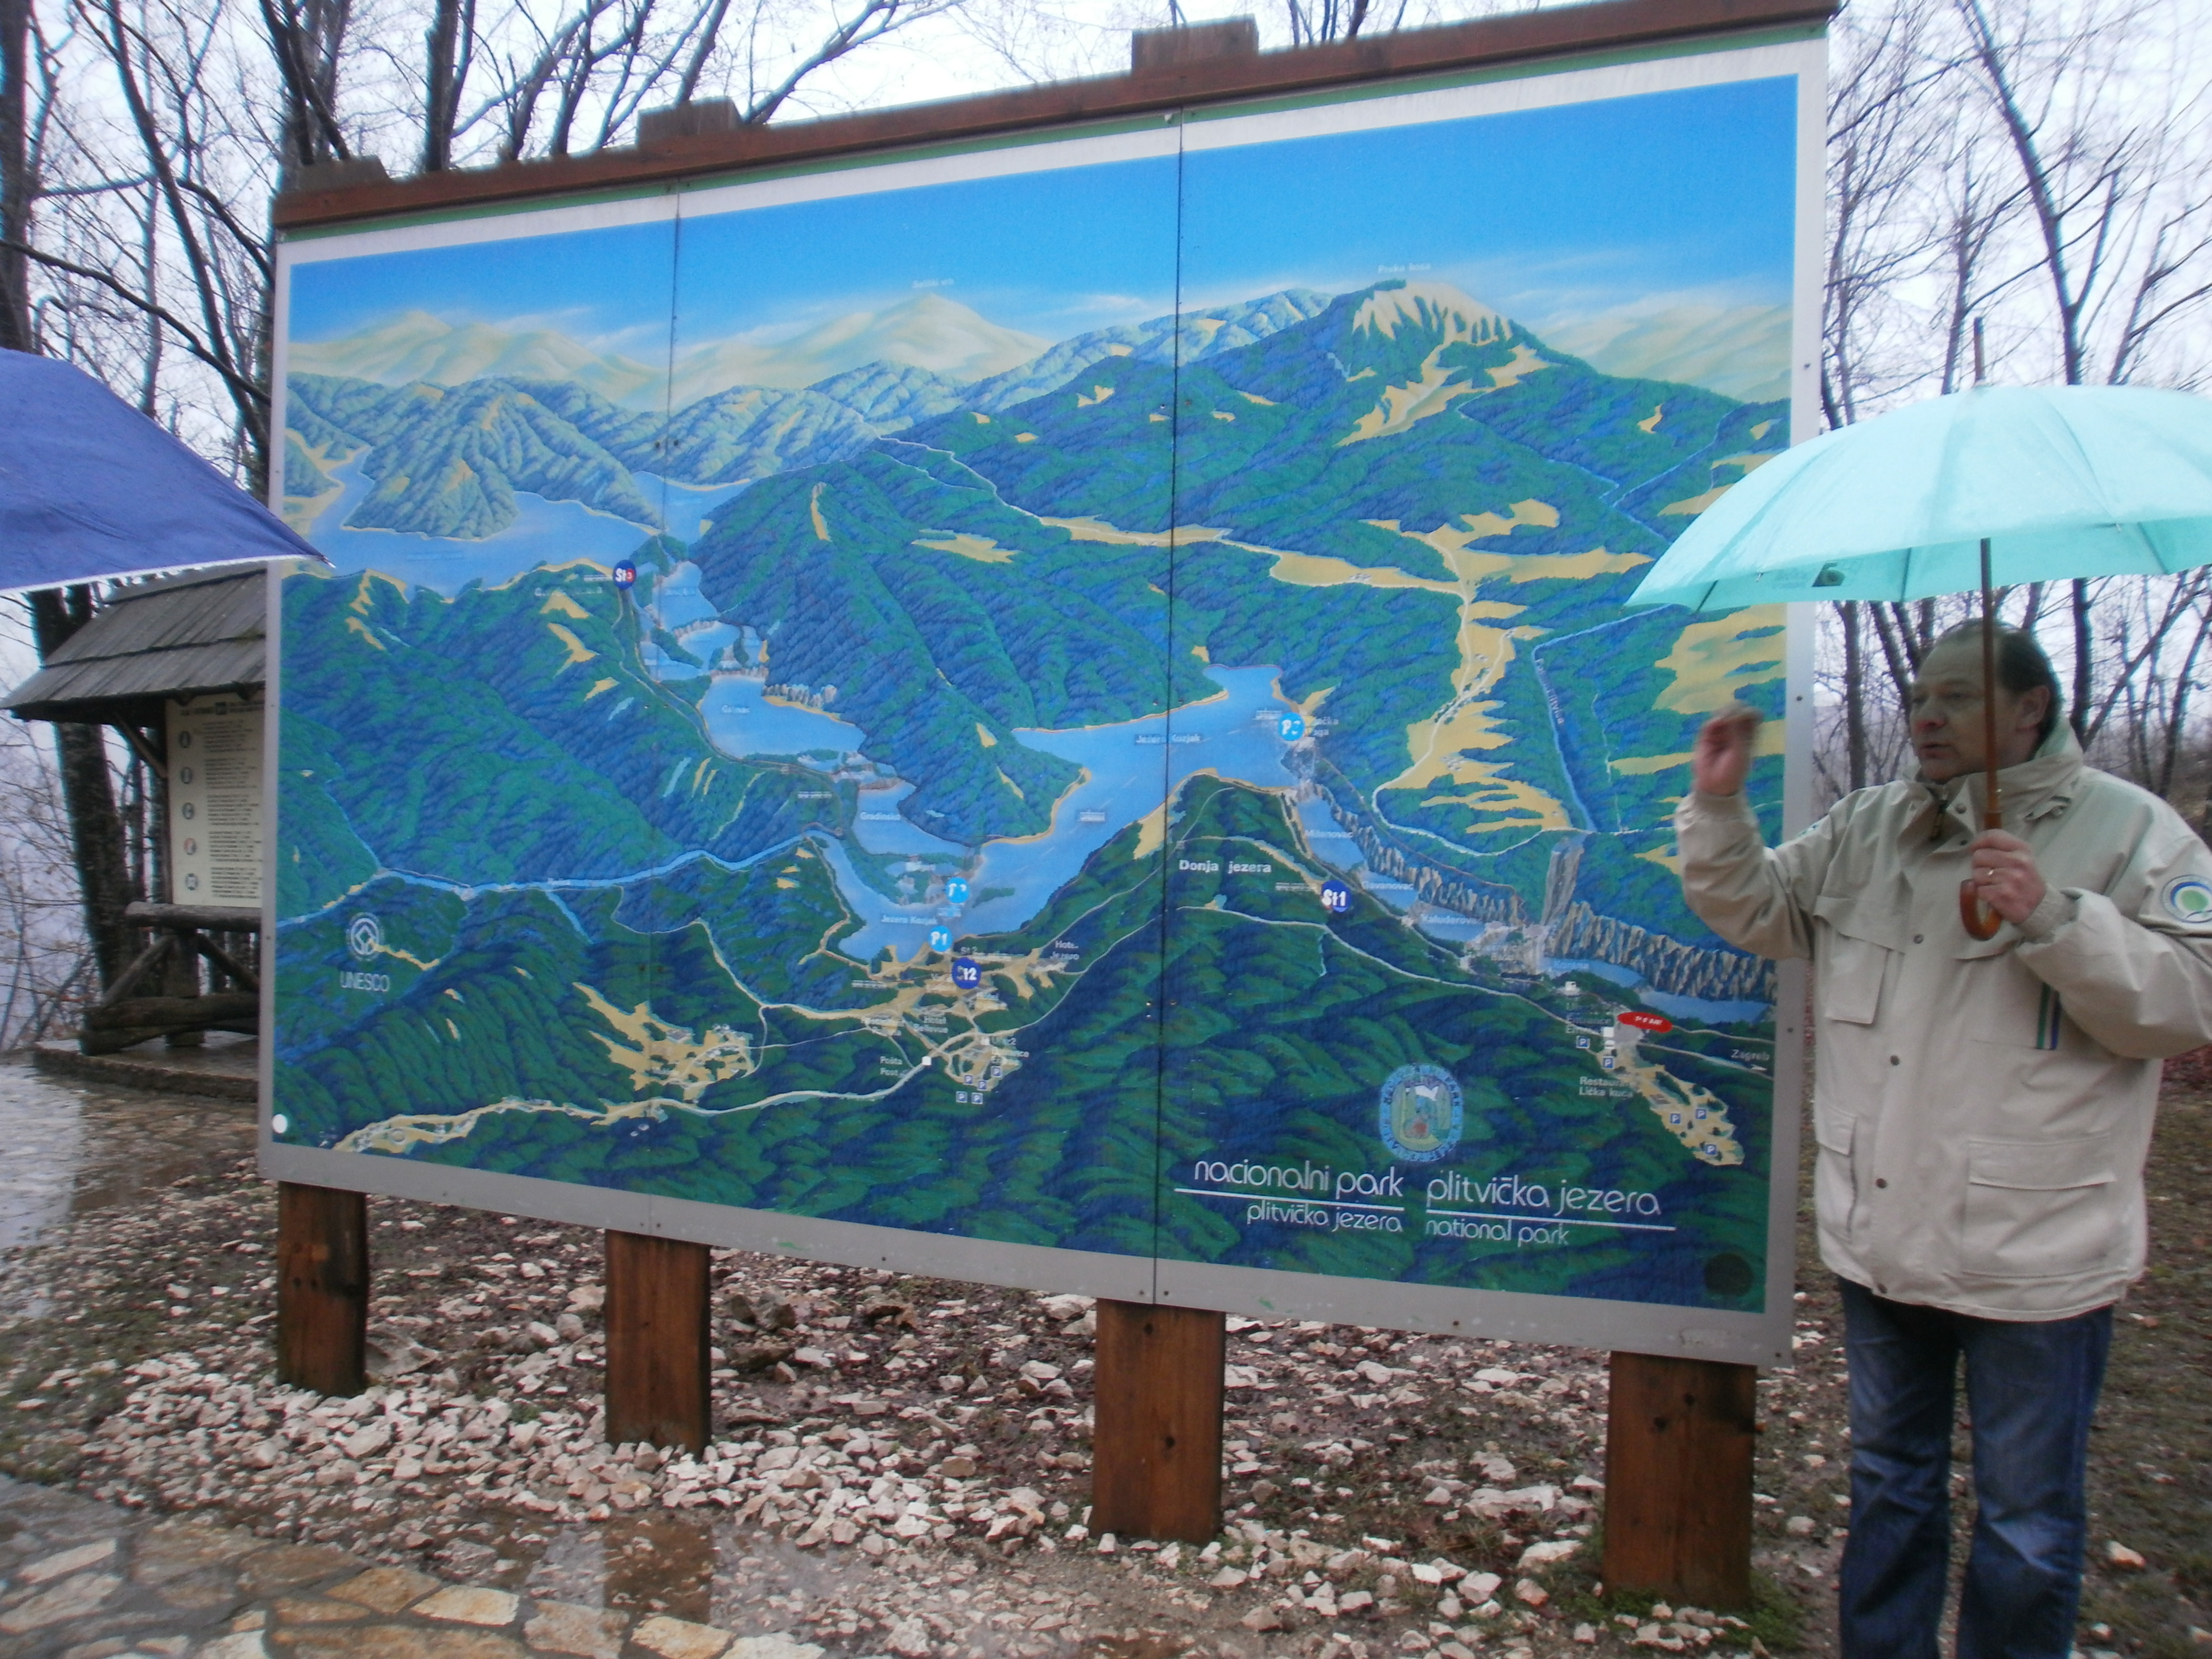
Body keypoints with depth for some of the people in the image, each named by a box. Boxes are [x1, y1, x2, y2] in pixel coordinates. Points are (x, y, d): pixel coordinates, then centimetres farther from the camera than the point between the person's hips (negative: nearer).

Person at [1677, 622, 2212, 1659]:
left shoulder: (2128, 829, -6)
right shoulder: (1868, 826, 7)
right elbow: (1752, 910, 11)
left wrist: (2053, 915, -27)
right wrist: (1717, 806, -3)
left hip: (2033, 1255, -4)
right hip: (1880, 1238, 5)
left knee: (2027, 1524, 12)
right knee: (1887, 1481, 22)